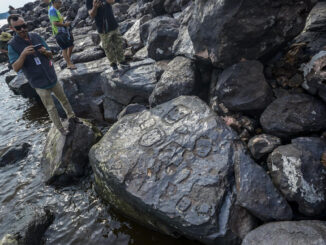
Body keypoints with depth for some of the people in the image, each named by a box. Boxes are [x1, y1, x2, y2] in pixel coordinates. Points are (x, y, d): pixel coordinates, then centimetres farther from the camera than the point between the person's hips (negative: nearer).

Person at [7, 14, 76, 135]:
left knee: (64, 99, 17)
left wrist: (45, 51, -18)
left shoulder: (36, 37, -1)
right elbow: (16, 68, -15)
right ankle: (61, 129, 18)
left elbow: (50, 55, 5)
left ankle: (72, 117, 37)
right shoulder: (12, 45, -10)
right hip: (40, 84, -4)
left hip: (52, 78, 4)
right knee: (51, 108, 5)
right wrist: (23, 54, -31)